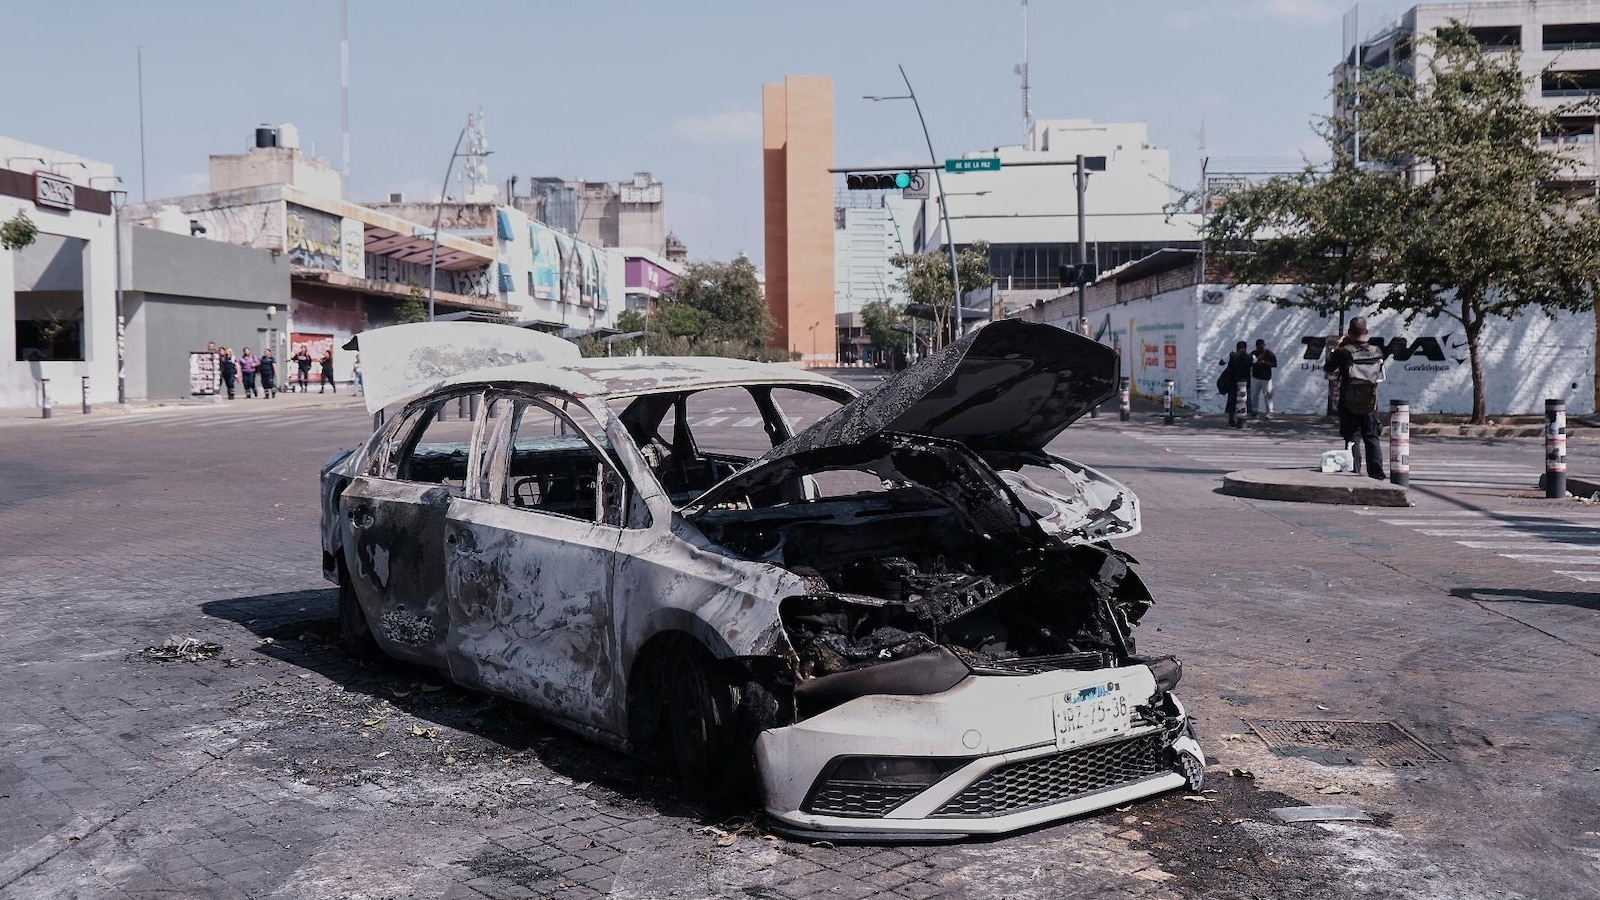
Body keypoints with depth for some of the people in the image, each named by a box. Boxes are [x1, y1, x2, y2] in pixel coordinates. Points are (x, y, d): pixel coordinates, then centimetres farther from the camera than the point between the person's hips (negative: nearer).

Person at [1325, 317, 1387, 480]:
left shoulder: (1343, 352, -14)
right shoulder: (1376, 351, -5)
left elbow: (1327, 368, 0)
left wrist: (1335, 348, 11)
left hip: (1349, 406, -2)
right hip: (1370, 405, 2)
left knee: (1352, 440, 4)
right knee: (1372, 439, 12)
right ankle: (1377, 474, 12)